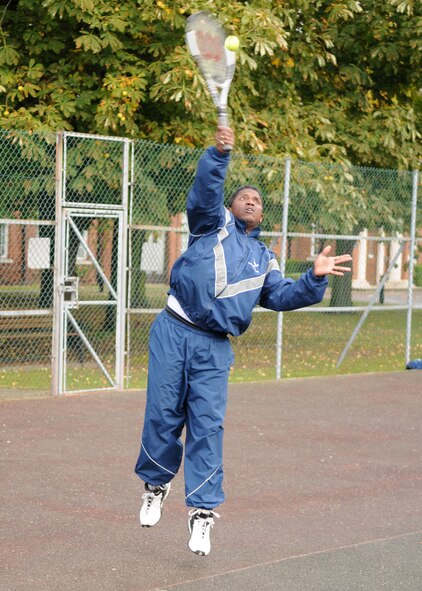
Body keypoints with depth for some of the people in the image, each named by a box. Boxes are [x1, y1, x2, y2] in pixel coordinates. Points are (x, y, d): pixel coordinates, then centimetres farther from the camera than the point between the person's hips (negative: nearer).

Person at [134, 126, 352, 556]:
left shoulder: (263, 259, 24)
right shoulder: (214, 223, 11)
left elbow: (282, 296, 15)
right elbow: (205, 190, -8)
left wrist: (314, 279, -1)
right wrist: (218, 153, -26)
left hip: (214, 348, 3)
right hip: (174, 333, -3)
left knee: (207, 426, -5)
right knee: (163, 416, -1)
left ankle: (202, 511, -1)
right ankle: (156, 486, 22)